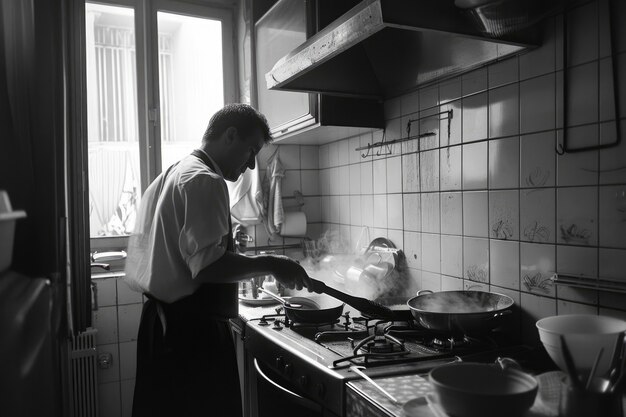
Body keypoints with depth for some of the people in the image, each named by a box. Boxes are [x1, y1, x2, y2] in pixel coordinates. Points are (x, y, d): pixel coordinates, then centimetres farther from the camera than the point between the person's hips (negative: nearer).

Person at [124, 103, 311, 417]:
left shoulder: (169, 176, 15)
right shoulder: (205, 181, -16)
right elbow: (208, 266, -25)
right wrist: (270, 264, -17)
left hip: (161, 324, 10)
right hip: (193, 332, -10)